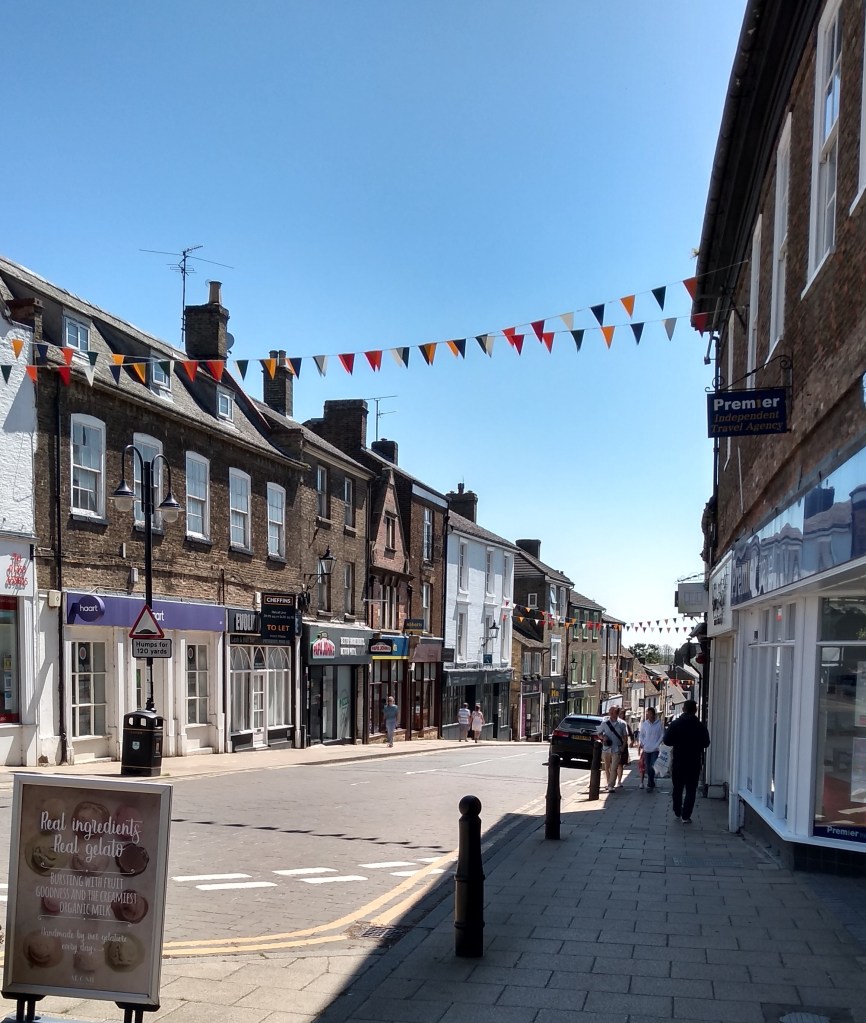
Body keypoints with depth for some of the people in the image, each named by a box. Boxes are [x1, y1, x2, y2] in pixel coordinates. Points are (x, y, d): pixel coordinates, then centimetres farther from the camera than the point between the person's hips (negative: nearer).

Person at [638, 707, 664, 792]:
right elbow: (641, 735, 11)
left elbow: (662, 735, -2)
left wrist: (657, 745, -10)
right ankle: (652, 783, 22)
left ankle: (650, 785, 1)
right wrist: (643, 744, -1)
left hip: (655, 750, -3)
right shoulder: (644, 724, 2)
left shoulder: (659, 724, -6)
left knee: (652, 767, -9)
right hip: (646, 749, 3)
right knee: (647, 767, 7)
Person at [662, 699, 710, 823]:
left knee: (677, 788, 17)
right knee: (691, 790, 5)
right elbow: (706, 743, 1)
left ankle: (677, 813, 24)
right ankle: (686, 816, -1)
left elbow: (667, 741, -8)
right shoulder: (701, 726, -9)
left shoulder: (675, 724, -9)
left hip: (678, 762, 1)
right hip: (694, 763, -1)